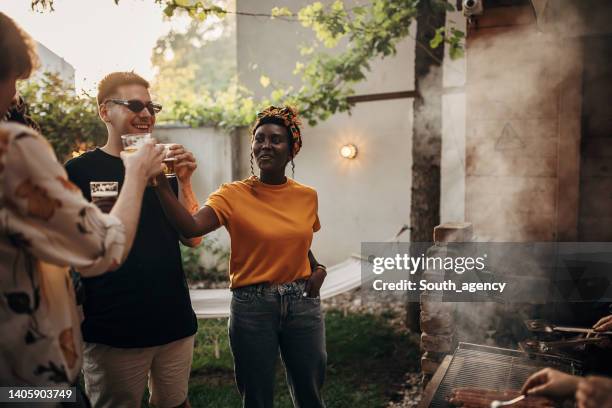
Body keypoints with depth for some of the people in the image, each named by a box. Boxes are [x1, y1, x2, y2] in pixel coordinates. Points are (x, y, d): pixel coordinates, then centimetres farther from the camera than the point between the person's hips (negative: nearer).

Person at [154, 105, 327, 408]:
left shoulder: (307, 196, 3)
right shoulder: (233, 195, -8)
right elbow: (191, 227, -25)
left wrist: (318, 268, 2)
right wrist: (161, 182, -34)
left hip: (303, 304, 3)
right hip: (252, 306, -3)